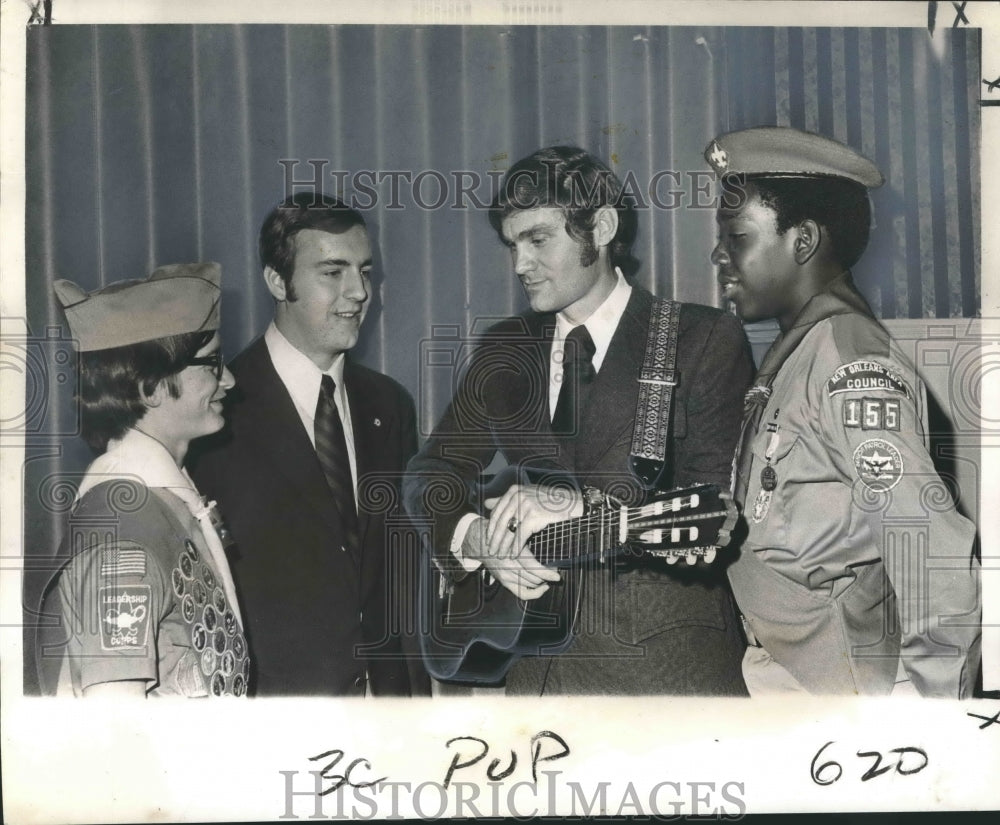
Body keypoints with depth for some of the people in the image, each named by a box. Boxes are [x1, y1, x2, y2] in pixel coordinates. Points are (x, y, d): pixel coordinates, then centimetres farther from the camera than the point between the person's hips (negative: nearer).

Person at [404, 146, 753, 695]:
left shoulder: (705, 339, -2)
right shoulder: (504, 351, 14)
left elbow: (717, 501, -12)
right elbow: (429, 474, 14)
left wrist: (584, 503, -23)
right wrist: (477, 538, -7)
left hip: (670, 664, -4)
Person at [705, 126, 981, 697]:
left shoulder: (854, 365, -18)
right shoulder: (795, 354, 10)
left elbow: (938, 565, -24)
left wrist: (924, 710, -22)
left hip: (834, 684, -8)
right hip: (774, 672, 8)